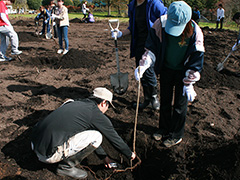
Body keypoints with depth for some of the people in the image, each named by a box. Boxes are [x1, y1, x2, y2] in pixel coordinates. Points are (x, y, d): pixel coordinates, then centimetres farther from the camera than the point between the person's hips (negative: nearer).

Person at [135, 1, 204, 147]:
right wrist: (143, 65, -22)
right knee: (165, 100, 16)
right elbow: (152, 48, -9)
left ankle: (176, 135, 28)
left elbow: (196, 60, -16)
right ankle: (164, 129, 38)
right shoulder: (160, 24, -20)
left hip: (182, 71, -3)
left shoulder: (195, 33, -25)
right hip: (166, 68, 3)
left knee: (180, 104, 8)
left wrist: (189, 84, -17)